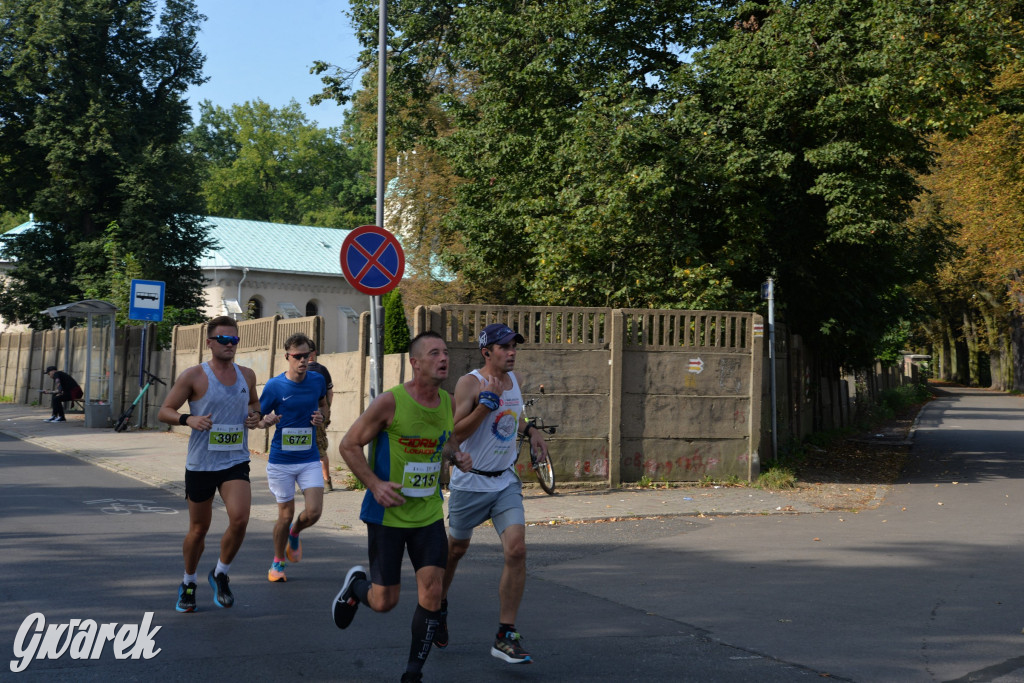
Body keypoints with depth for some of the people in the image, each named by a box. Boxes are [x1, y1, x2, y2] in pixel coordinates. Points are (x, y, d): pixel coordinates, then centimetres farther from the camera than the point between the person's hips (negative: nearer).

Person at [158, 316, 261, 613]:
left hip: (236, 462, 2)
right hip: (200, 463, -2)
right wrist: (188, 419, -23)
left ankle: (220, 574, 8)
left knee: (240, 519, -18)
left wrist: (255, 415, 3)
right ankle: (188, 583, 33)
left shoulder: (247, 375, 6)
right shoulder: (193, 376, -7)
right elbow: (164, 412, -4)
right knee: (199, 528, 9)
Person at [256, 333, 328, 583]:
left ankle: (294, 535, 26)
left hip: (309, 459, 2)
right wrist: (267, 421, -22)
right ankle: (277, 563, 27)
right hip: (281, 460, -2)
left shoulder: (317, 380, 1)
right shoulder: (274, 386, -8)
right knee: (286, 515, 3)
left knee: (314, 512, -10)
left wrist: (320, 417, -1)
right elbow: (259, 418, 1)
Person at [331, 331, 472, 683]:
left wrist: (457, 457, -2)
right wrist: (375, 484, -20)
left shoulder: (448, 403, 2)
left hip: (429, 513, 4)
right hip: (387, 513, -4)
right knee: (384, 601, 2)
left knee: (432, 592, -6)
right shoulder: (390, 402, -16)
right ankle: (355, 585, 39)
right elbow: (348, 445, -9)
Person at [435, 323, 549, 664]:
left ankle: (506, 636, -7)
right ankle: (439, 603, 43)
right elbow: (456, 434, -20)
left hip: (505, 482, 4)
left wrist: (530, 430, 10)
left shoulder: (515, 380, 6)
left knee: (516, 550, -13)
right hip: (470, 482, -4)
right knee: (455, 549, 13)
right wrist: (486, 403, -28)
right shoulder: (470, 383, -14)